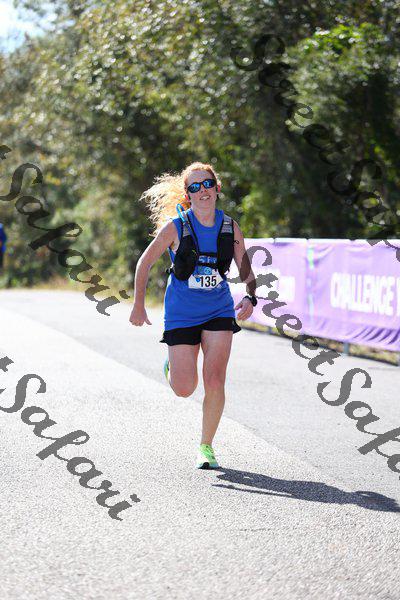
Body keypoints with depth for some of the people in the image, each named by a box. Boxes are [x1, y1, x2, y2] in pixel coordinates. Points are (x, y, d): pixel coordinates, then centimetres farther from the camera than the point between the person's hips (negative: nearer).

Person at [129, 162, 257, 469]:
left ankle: (206, 446, 9)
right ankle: (172, 368, 34)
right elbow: (145, 262, 0)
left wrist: (250, 297, -14)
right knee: (184, 390, -3)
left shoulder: (230, 227, -3)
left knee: (215, 382, -10)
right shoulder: (175, 227, -11)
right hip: (181, 314, -2)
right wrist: (138, 305, 1)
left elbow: (246, 271, 6)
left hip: (219, 312, 2)